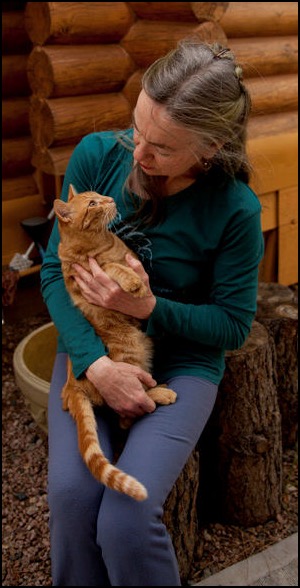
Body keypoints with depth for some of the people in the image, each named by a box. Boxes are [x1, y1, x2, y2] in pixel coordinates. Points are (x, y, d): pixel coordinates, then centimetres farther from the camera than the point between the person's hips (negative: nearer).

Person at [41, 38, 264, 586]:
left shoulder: (235, 210, -18)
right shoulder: (97, 155, -11)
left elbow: (233, 324, -7)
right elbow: (55, 269, -7)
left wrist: (149, 307, -23)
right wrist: (95, 362, -21)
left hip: (182, 360, -2)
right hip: (89, 347, 3)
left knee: (127, 518, -18)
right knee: (70, 494, -17)